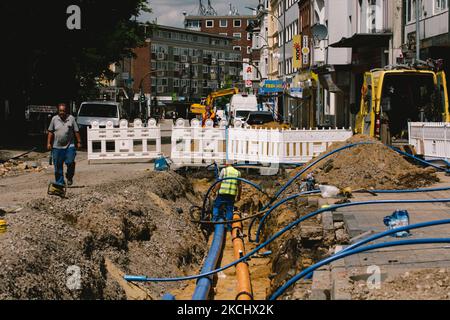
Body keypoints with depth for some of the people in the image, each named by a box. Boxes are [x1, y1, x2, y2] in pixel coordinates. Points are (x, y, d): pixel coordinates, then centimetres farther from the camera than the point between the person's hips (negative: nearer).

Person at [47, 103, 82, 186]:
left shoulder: (71, 119, 1)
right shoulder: (54, 119, 4)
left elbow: (76, 131, 4)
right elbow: (50, 132, 8)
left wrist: (79, 142, 2)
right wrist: (49, 143, 3)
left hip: (69, 146, -1)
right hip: (57, 147, 1)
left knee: (70, 162, -12)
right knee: (58, 166, 3)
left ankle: (69, 177, 14)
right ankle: (59, 183, 13)